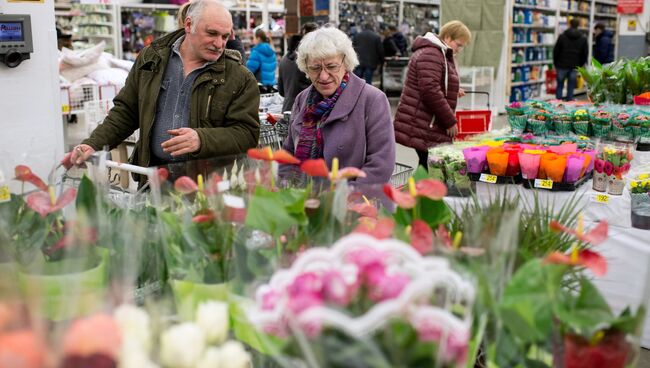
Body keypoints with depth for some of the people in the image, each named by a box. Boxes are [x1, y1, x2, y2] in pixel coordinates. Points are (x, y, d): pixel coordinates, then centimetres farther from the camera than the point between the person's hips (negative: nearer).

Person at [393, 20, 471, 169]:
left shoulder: (439, 54, 21)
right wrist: (450, 121, -18)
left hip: (427, 126, 10)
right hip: (423, 128, -10)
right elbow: (430, 91, -23)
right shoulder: (430, 55, -14)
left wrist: (453, 92, 21)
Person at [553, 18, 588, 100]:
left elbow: (556, 51, -2)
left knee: (560, 86, 7)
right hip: (575, 66, 1)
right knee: (571, 87, 7)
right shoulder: (583, 38, 2)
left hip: (562, 66, -1)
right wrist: (580, 65, 14)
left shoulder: (562, 36, -5)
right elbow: (585, 53, 5)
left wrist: (555, 63, 9)